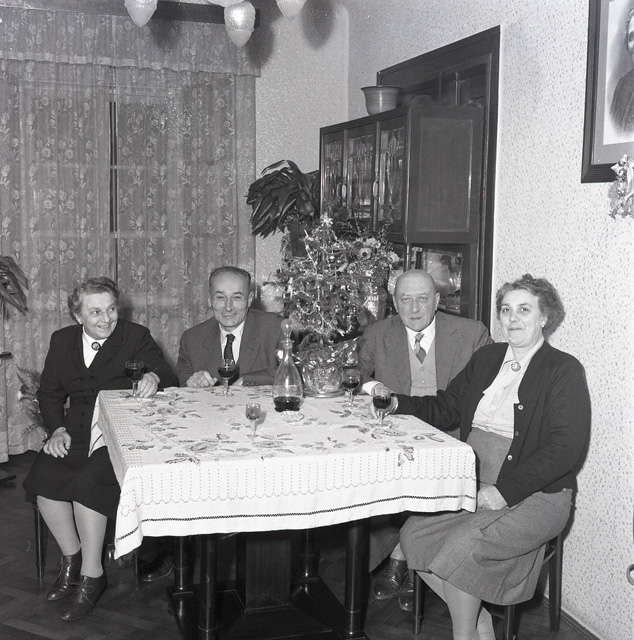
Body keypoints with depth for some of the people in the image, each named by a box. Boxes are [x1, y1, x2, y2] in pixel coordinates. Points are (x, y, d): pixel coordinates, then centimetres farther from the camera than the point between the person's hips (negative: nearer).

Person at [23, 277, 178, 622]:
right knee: (43, 476, -22)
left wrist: (154, 377, -30)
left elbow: (168, 377, -5)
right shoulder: (62, 340, 13)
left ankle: (91, 575, -14)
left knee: (87, 482, -28)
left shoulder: (136, 336, 3)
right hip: (73, 434, 4)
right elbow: (49, 392, 13)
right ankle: (71, 559, -2)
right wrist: (57, 429, -4)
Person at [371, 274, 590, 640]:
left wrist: (505, 490, -21)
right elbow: (444, 409, 20)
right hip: (473, 484, 6)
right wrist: (396, 403, 3)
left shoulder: (564, 371, -5)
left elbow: (566, 447, -15)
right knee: (414, 533, -13)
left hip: (535, 494, -6)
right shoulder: (486, 359, 15)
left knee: (464, 544, -28)